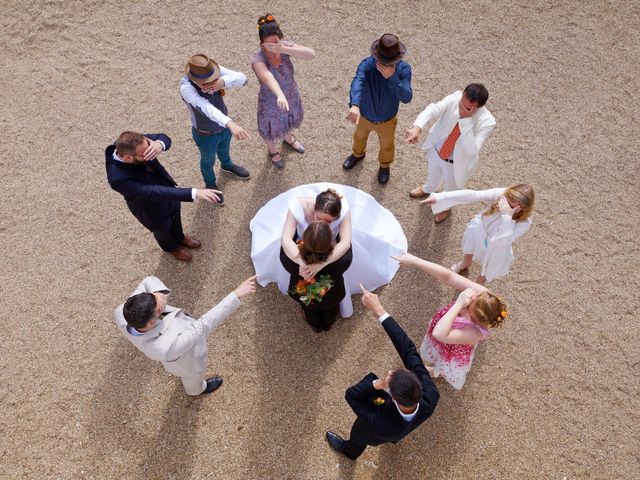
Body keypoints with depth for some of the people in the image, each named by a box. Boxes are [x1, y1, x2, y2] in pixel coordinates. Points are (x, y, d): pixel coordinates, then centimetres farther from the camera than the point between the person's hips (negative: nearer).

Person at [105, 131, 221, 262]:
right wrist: (194, 193, -52)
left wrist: (159, 144, -42)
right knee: (163, 231, 28)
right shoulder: (118, 178, -43)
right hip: (153, 209, -4)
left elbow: (164, 138, -16)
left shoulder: (130, 144, -27)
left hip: (167, 187, 5)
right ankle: (171, 247, 62)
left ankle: (180, 238, 65)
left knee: (175, 219, 33)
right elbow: (155, 193, -46)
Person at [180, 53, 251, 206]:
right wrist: (230, 123, -68)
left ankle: (227, 165, 69)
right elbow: (206, 108, -54)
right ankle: (211, 184, 57)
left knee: (224, 150, 35)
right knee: (208, 161, 26)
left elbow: (242, 78, -30)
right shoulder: (186, 87, -39)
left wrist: (223, 81, -50)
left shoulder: (214, 70, -23)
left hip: (224, 126, 4)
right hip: (206, 135, -4)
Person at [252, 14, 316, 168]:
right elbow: (268, 78, -55)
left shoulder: (285, 46, -21)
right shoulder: (258, 60, -35)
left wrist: (283, 50, -44)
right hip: (271, 103, -4)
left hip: (291, 96, 4)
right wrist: (280, 95, -75)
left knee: (288, 122, 33)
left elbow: (311, 54, -34)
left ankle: (288, 139, 67)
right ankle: (272, 150, 57)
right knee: (271, 130, 23)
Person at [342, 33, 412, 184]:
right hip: (364, 115, 0)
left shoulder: (404, 69, -28)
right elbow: (357, 83, -53)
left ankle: (384, 165, 60)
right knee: (360, 136, 32)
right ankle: (358, 154, 66)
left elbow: (406, 98, -36)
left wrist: (392, 77, -47)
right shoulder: (366, 64, -33)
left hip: (387, 120, 0)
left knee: (387, 145, 27)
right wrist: (354, 105, -73)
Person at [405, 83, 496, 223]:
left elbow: (471, 150, -44)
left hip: (456, 162, -3)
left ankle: (444, 207, 64)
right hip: (436, 150, 3)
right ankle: (429, 189, 73)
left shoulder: (487, 122, -36)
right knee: (433, 173, 35)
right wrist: (417, 127, -59)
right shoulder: (455, 98, -29)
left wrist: (466, 120, -50)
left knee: (451, 188, 28)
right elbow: (433, 109, -40)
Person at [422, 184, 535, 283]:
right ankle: (465, 263, 73)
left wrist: (507, 217, -56)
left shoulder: (524, 224, -39)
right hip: (479, 229, 3)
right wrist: (439, 197, -43)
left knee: (486, 274, 25)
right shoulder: (500, 194, -35)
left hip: (495, 249, -3)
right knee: (468, 252, 35)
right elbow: (471, 195, -39)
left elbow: (501, 242, -48)